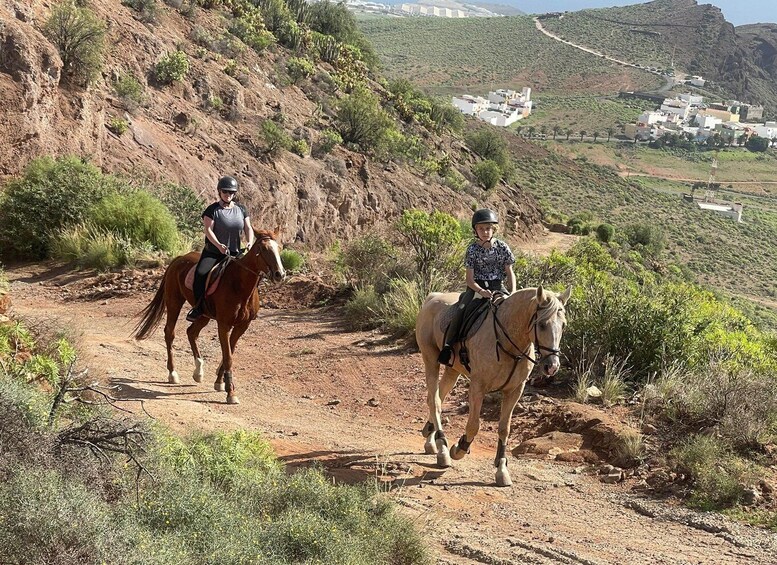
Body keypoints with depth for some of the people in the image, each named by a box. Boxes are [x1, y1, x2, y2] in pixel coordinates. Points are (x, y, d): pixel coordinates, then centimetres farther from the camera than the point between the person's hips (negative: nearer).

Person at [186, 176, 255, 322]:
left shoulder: (241, 209, 9)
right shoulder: (212, 209, -4)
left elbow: (248, 228, 6)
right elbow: (208, 230, -13)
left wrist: (250, 242, -16)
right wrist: (219, 245, -30)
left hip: (234, 253, 4)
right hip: (213, 252, -4)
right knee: (200, 273, -27)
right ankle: (198, 306, -15)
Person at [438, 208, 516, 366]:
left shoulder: (502, 247, 3)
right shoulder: (472, 249, -2)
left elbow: (510, 273, 7)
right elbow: (470, 279, -5)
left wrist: (513, 293, -10)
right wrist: (481, 291, -24)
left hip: (498, 287, 2)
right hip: (476, 288, -2)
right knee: (461, 311, -28)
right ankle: (447, 347, -25)